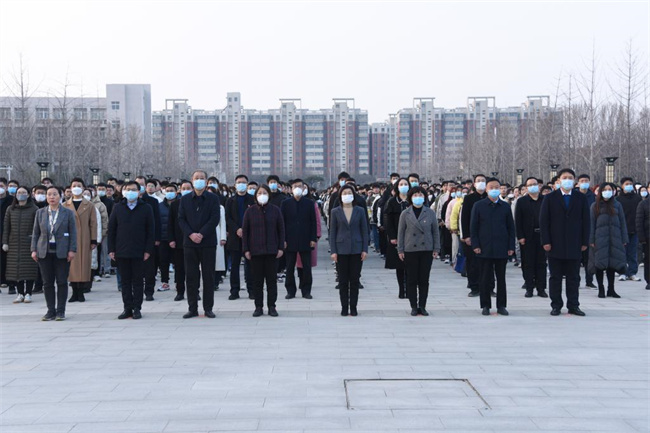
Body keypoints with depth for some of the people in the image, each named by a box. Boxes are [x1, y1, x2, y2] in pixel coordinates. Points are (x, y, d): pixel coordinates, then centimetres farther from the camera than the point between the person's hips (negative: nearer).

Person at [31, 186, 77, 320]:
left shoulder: (68, 213, 3)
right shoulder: (40, 213, 10)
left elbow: (73, 233, 1)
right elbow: (35, 232, 11)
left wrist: (72, 250, -8)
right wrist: (34, 249, 3)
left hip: (62, 253, -2)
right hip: (44, 252, 2)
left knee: (62, 282, -1)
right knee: (47, 283, 3)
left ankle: (60, 311, 6)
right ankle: (51, 311, 10)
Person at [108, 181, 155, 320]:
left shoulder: (146, 209, 3)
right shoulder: (118, 208, 7)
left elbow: (150, 230, 1)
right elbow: (111, 229, 8)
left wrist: (148, 250, -6)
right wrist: (111, 249, 1)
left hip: (139, 252, -2)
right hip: (122, 251, 2)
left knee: (138, 281, 3)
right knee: (125, 281, 6)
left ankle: (137, 308, 10)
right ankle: (127, 308, 11)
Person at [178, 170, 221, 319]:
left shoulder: (213, 198, 2)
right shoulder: (185, 199, 9)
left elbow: (215, 219, -6)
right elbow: (181, 219, 4)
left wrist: (201, 234, -14)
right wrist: (191, 234, -12)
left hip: (208, 242, -2)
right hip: (190, 242, 2)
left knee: (208, 276, 1)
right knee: (191, 276, 3)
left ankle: (208, 308, 8)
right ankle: (192, 308, 9)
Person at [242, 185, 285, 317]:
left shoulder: (275, 210, 3)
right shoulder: (250, 211, 2)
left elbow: (281, 230, 5)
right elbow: (245, 231, 4)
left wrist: (281, 247, -1)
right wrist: (246, 249, -1)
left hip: (272, 250, 0)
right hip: (255, 250, 0)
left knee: (272, 279, 3)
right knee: (257, 280, 3)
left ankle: (271, 306, 10)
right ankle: (258, 306, 10)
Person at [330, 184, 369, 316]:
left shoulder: (359, 211, 5)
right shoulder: (335, 212, 4)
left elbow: (364, 231, 5)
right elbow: (332, 232, 3)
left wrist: (365, 249, -2)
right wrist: (333, 251, -4)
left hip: (356, 249, 0)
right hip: (341, 249, 0)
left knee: (355, 280, 2)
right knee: (343, 280, 2)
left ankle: (353, 307, 9)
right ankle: (344, 307, 9)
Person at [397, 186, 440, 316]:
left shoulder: (430, 213, 4)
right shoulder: (405, 214, 1)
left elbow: (435, 232, 7)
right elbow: (401, 232, 4)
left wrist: (436, 249, 3)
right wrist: (400, 250, 0)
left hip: (427, 251, 1)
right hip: (410, 251, -1)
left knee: (424, 280, 3)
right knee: (411, 280, 1)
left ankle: (422, 306, 12)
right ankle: (414, 307, 9)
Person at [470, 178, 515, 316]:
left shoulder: (505, 206, 8)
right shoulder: (479, 206, 3)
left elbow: (511, 227, 9)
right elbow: (473, 227, 2)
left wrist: (511, 246, 3)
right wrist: (475, 245, -6)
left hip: (501, 249, 2)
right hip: (484, 249, -2)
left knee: (501, 278, 6)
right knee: (485, 279, 2)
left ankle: (501, 306, 14)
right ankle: (485, 306, 11)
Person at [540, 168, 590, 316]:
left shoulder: (581, 198, 7)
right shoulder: (550, 198, 3)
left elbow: (585, 221, 7)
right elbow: (543, 221, 0)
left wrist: (585, 242, 0)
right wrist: (546, 242, -8)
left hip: (574, 245, 1)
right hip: (555, 245, -1)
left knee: (573, 277, 5)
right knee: (555, 277, 4)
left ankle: (573, 305, 10)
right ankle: (556, 306, 9)